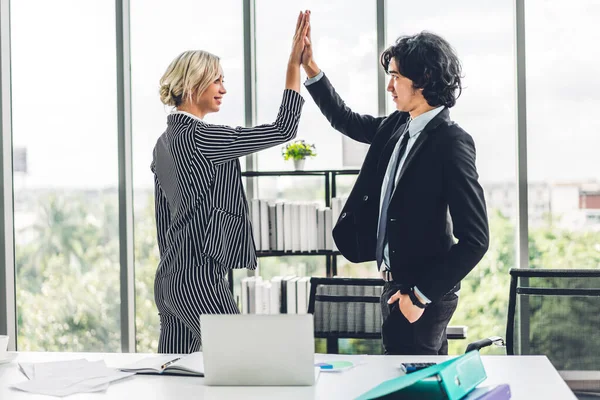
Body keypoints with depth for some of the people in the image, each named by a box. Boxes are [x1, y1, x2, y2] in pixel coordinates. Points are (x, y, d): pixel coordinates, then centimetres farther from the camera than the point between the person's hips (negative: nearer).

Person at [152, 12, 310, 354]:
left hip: (171, 277, 10)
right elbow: (283, 130, -15)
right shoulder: (197, 137, -14)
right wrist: (294, 63, -11)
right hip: (199, 277, -10)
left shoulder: (165, 141, 14)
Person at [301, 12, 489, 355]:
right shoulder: (397, 127, 5)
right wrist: (311, 68, 14)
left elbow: (476, 240, -21)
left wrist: (420, 294, -20)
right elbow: (346, 121, 24)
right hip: (397, 285, 8)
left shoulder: (451, 142, -19)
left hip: (424, 292, -8)